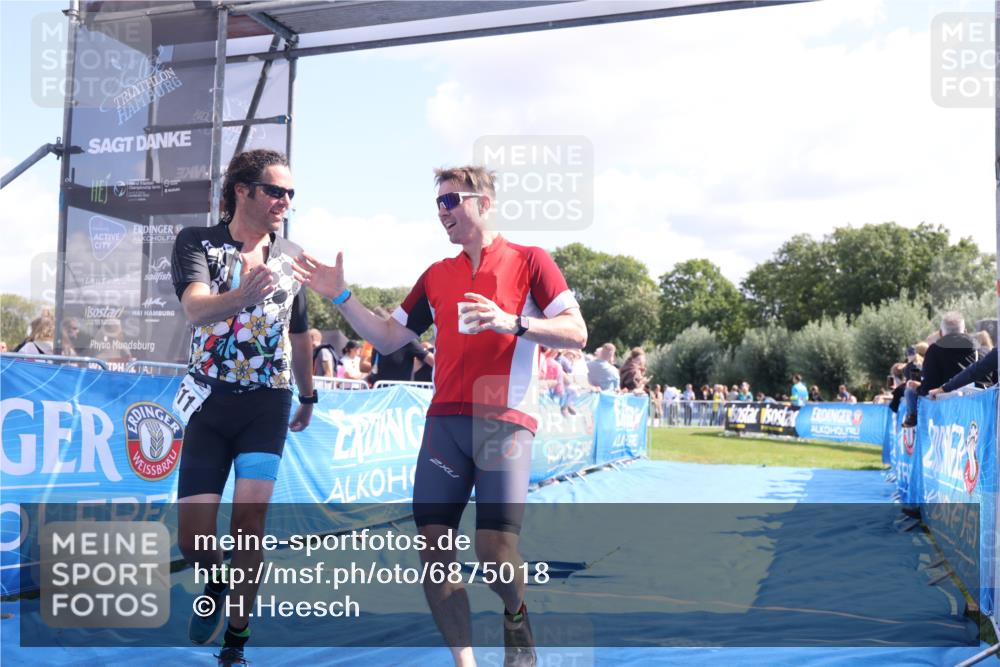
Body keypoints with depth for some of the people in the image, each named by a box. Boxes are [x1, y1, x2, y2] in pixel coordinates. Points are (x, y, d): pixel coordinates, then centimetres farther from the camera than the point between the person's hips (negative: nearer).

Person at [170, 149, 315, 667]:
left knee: (249, 520, -10)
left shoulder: (290, 257, 4)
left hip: (268, 404, 1)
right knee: (192, 538, -2)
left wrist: (307, 395, 26)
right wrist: (241, 296, -48)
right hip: (210, 404, -1)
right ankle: (216, 586, 33)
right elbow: (195, 309, -27)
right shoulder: (197, 243, -6)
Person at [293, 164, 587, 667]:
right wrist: (341, 297, 9)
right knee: (433, 547, -3)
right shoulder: (436, 275, 17)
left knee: (495, 551, -13)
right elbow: (388, 338, 20)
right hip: (444, 420, 5)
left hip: (506, 420, -5)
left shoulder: (529, 261, 4)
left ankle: (517, 618, 22)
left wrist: (512, 322, -19)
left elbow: (576, 333, -4)